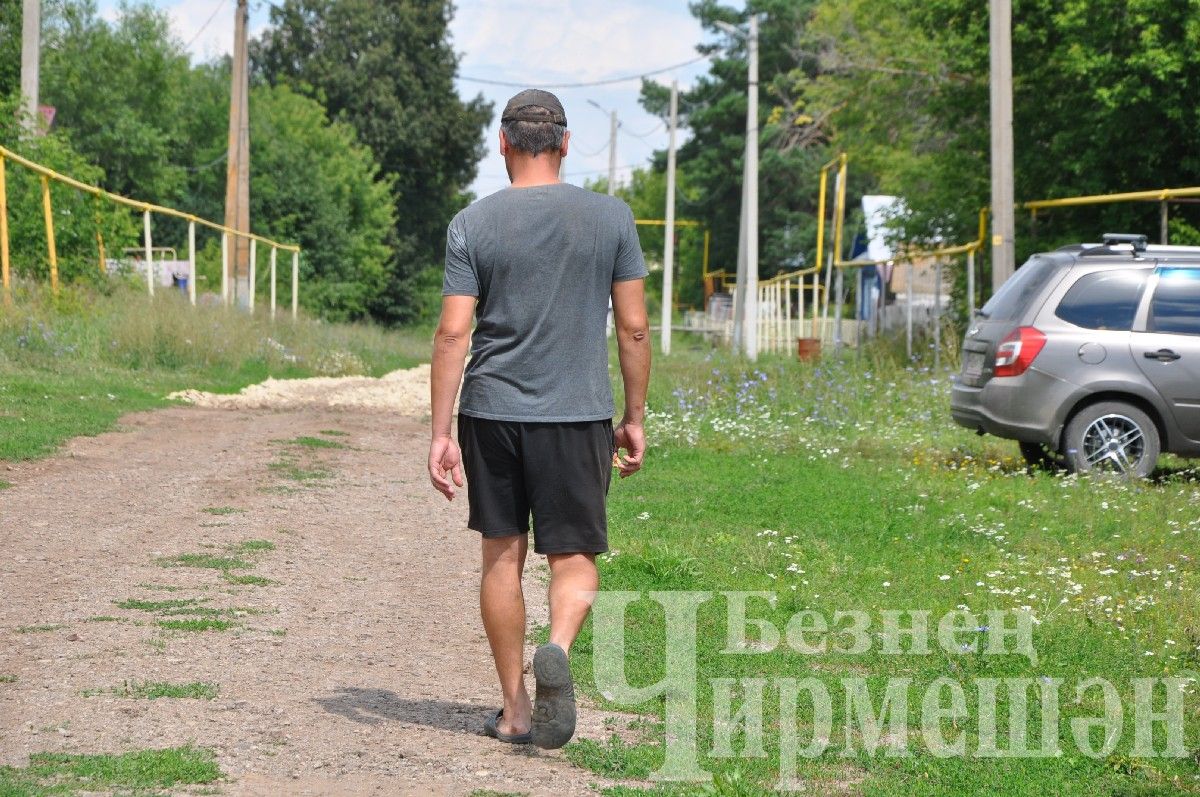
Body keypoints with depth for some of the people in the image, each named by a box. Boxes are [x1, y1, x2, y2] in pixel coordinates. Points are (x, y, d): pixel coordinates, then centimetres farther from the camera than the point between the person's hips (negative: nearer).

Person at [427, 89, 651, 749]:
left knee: (503, 556, 11)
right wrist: (634, 419, 11)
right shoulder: (610, 217, 1)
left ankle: (515, 709, 16)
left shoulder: (473, 224, -1)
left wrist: (441, 434, -5)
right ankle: (557, 650, -24)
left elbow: (453, 332, -7)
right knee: (574, 556, 7)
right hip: (579, 414, 0)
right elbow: (634, 329, 2)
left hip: (492, 411, 0)